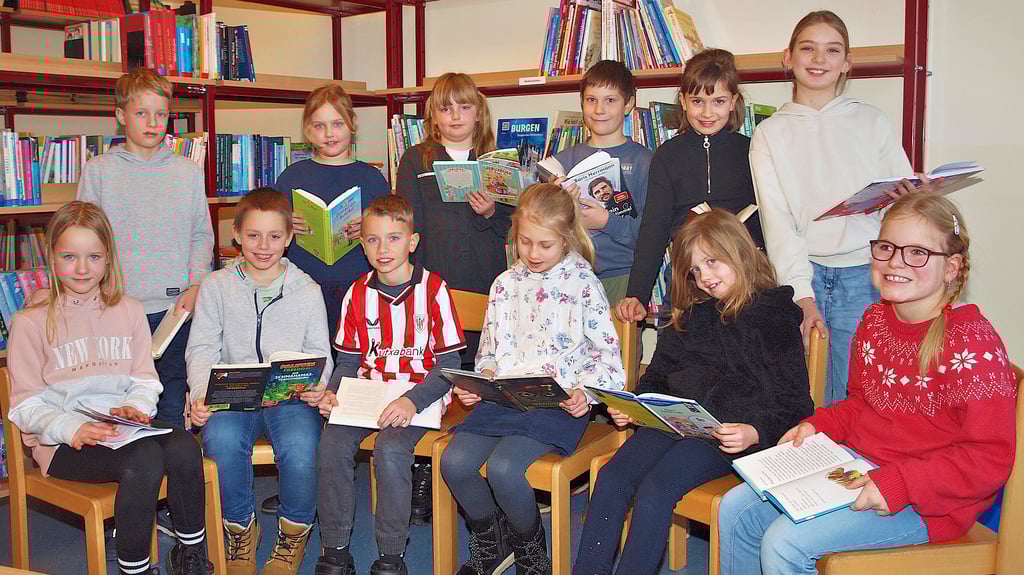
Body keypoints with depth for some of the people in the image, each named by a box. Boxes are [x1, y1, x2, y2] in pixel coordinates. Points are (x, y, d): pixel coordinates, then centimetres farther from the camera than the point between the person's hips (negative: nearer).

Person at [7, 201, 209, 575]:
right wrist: (73, 428, -22)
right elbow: (26, 406, -3)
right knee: (144, 460, -33)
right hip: (63, 442, -4)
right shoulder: (32, 323, 2)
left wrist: (135, 406, -11)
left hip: (122, 427, 4)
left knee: (183, 446, -28)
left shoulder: (129, 311, 14)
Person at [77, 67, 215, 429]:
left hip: (177, 308, 1)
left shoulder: (188, 171, 9)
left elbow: (202, 235, 12)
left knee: (173, 410, 6)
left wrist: (195, 286, -2)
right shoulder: (98, 171, 4)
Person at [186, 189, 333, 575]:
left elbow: (319, 354, 9)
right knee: (221, 439, -32)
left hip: (291, 396, 0)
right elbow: (202, 349, 6)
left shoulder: (307, 290, 10)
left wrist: (315, 387, -13)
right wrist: (201, 395, -12)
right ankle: (240, 529, -4)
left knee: (300, 447, -31)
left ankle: (294, 532, 1)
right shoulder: (217, 286, 10)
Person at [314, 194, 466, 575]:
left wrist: (413, 400, -21)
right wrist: (333, 392, -7)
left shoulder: (433, 289, -6)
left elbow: (448, 364, -8)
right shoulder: (357, 294, 8)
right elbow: (349, 361, 14)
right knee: (331, 444, -21)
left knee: (390, 450, -29)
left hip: (419, 394, -4)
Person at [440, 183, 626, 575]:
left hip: (559, 402, -5)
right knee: (455, 461, -17)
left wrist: (584, 392, -18)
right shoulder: (506, 284, 14)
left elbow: (608, 357, -1)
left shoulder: (582, 283, 0)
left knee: (503, 467, -28)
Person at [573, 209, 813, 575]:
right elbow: (658, 377, 27)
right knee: (612, 477, -19)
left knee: (653, 491, -27)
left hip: (729, 433, -5)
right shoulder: (694, 315, 22)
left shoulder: (776, 318, 2)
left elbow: (793, 406, -4)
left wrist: (754, 433, -22)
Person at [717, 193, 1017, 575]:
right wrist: (818, 425, 3)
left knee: (784, 542, -22)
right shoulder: (875, 321, 7)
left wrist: (897, 484, -28)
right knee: (736, 510, 3)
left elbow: (990, 458, -20)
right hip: (854, 464, 8)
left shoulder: (972, 344, -18)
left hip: (925, 501, -8)